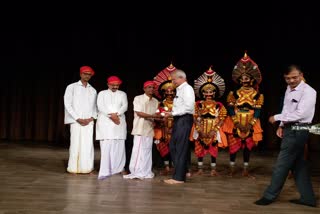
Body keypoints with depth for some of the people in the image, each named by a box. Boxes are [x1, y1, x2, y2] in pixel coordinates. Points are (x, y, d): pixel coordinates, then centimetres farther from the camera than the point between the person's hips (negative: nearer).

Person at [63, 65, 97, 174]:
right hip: (76, 121, -3)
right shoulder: (72, 87, 2)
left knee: (88, 145, 0)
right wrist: (78, 119, -10)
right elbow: (67, 105, -4)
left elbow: (95, 107, 14)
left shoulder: (93, 90, 14)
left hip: (89, 122, 3)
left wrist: (91, 118, -4)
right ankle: (74, 168, 4)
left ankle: (87, 167, 6)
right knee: (75, 144, -4)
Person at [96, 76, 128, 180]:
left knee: (119, 146, 1)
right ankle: (105, 171, -12)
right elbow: (100, 106, -2)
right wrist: (111, 115, -15)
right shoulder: (102, 93, 12)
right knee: (106, 146, -10)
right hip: (105, 122, -2)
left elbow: (125, 106, 3)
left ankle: (119, 168, 13)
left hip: (119, 122, 2)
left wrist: (116, 114, -15)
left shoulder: (122, 94, 17)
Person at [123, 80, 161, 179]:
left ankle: (145, 172, 14)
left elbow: (155, 115, 15)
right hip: (140, 129, -5)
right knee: (138, 151, -5)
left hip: (150, 129, 5)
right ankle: (135, 172, 2)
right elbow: (139, 113, -12)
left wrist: (156, 121, -7)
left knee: (147, 151, 7)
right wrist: (152, 116, -20)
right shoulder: (138, 98, -3)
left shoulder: (155, 101, 13)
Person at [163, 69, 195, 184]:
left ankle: (178, 177, 1)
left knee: (180, 148, -6)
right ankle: (183, 171, 23)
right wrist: (171, 112, 6)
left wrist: (172, 113, -18)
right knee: (173, 147, 12)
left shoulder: (187, 88, -9)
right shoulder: (179, 89, 18)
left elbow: (188, 107, -19)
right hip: (178, 120, 9)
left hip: (184, 120, -9)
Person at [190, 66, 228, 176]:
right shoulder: (198, 104, 1)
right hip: (200, 131, 1)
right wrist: (200, 130, -12)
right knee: (199, 149, 5)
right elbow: (195, 118, -2)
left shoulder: (219, 105, 0)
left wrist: (214, 130, -13)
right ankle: (200, 168, 18)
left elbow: (222, 119, -3)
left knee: (213, 150, 4)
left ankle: (213, 169, 15)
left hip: (213, 132, -1)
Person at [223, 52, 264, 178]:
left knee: (248, 147, 7)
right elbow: (230, 110, -5)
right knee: (233, 146, 1)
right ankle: (232, 169, 14)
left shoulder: (257, 95, 1)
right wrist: (238, 123, -14)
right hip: (235, 124, -1)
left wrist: (250, 125, -13)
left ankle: (245, 171, 17)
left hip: (250, 125, 1)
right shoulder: (234, 94, 0)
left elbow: (257, 111, -3)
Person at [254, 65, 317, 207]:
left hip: (298, 131, -9)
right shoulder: (289, 89, 10)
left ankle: (270, 196, 10)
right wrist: (282, 126, 3)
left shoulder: (308, 91, -16)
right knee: (298, 164, 14)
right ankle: (308, 198, 25)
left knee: (282, 164, -2)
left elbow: (300, 114, -23)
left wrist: (276, 117, -16)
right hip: (290, 129, 9)